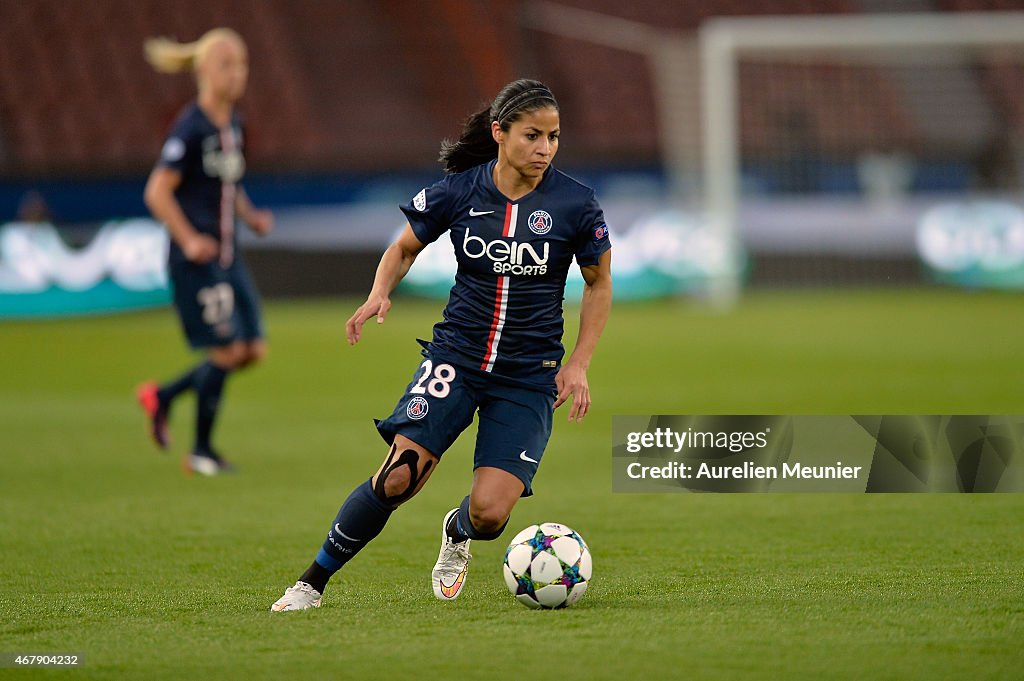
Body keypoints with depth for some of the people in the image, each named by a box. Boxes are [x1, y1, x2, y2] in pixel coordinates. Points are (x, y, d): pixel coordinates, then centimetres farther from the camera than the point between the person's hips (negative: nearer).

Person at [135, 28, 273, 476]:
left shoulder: (233, 125, 11)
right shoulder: (191, 128, -14)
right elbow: (158, 192, -15)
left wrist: (251, 216, 7)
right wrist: (189, 240, -19)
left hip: (228, 257, 8)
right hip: (197, 259, -8)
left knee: (253, 349, 5)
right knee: (227, 349, -7)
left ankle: (163, 396, 22)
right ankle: (201, 451, 9)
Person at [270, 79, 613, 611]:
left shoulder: (575, 204, -6)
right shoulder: (459, 191, -4)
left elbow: (598, 284, 8)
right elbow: (404, 249, 12)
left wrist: (578, 365, -1)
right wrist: (380, 294, -9)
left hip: (529, 377, 0)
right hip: (455, 356, 0)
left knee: (489, 513, -14)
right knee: (399, 475, -20)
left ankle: (457, 532, 27)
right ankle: (313, 581, -2)